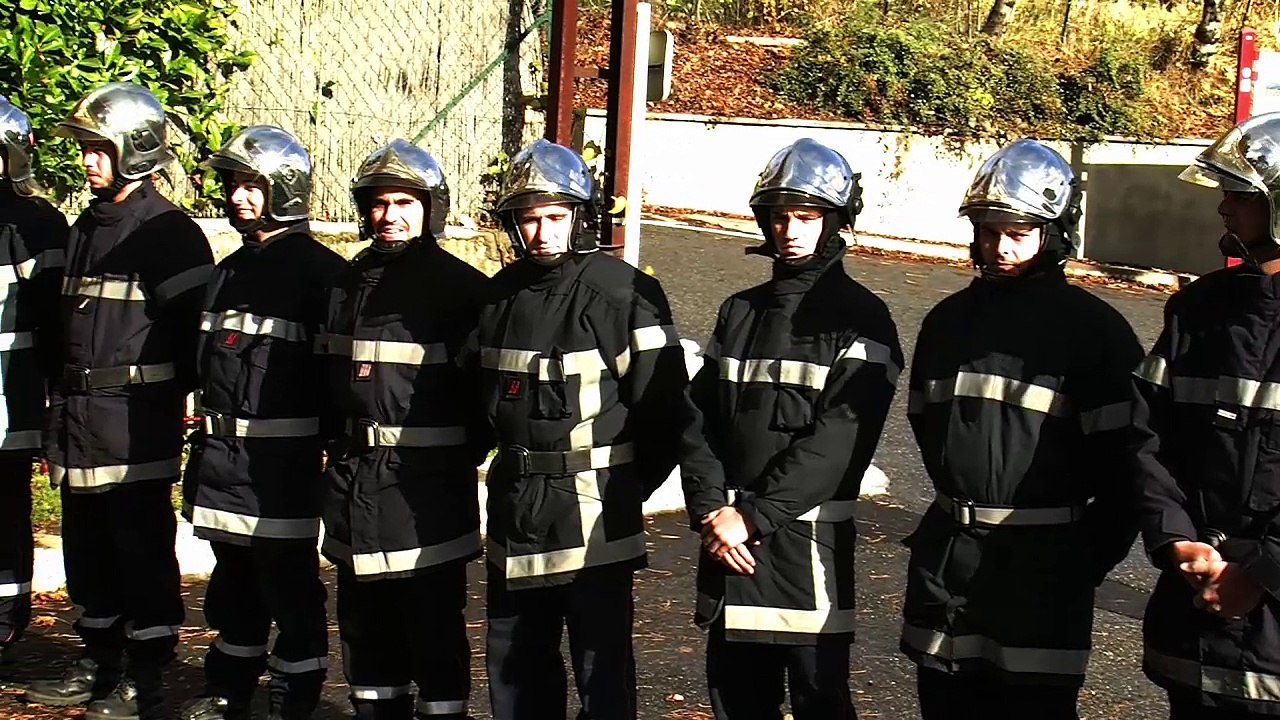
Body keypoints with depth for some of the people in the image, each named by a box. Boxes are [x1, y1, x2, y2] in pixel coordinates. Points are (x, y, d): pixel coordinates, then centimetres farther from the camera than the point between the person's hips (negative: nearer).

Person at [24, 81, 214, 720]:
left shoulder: (170, 234, -10)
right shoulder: (86, 229, 15)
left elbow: (194, 332, -13)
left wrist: (160, 403, -12)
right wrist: (59, 408, 16)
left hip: (136, 427, -8)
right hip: (80, 424, 8)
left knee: (142, 552, 0)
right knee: (87, 551, 15)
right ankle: (98, 665, 29)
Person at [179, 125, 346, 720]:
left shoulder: (319, 270, -10)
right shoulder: (230, 271, 15)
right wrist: (203, 445, 18)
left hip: (283, 462, -8)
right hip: (222, 455, 8)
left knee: (289, 583, 1)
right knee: (233, 580, 18)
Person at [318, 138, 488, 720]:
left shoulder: (460, 287, -8)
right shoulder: (351, 282, 13)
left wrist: (462, 456, -10)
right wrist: (340, 438, 10)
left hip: (426, 482, -7)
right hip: (355, 477, 7)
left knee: (433, 621, 0)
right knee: (364, 617, 16)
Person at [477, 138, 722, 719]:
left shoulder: (625, 294, -13)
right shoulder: (502, 295, 8)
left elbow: (664, 409, -11)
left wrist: (624, 489, -5)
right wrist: (513, 465, 14)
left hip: (594, 515, -6)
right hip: (516, 510, 7)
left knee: (602, 667, -1)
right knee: (514, 664, 17)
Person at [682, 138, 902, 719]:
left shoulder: (860, 317, -4)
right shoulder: (739, 311, 14)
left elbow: (840, 436, -14)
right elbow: (701, 417, 9)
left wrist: (755, 515, -16)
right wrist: (709, 511, -6)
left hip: (810, 539, -5)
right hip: (728, 539, 5)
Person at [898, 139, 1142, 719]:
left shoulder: (1093, 329, -7)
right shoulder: (949, 319, 10)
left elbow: (1126, 465, -8)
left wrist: (1087, 563, -4)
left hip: (1040, 570, -5)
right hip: (945, 560, 5)